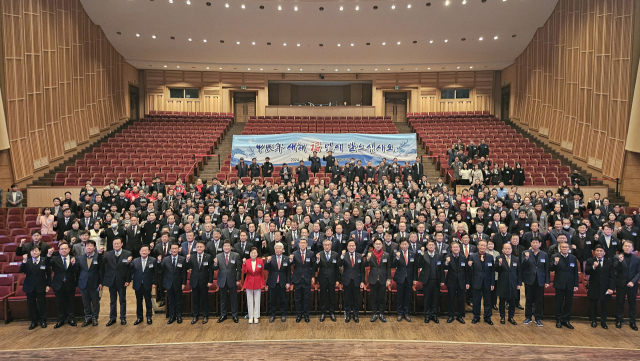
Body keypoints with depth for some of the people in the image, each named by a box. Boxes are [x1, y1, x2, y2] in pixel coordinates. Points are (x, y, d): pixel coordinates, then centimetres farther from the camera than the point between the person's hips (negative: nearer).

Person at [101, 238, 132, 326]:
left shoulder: (127, 254, -5)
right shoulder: (107, 254, 1)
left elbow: (129, 268, -6)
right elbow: (102, 267, -3)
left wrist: (127, 280, -11)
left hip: (122, 281, -2)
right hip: (111, 281, 2)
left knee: (123, 300, 10)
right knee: (112, 301, 12)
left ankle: (123, 318, 22)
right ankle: (112, 318, 24)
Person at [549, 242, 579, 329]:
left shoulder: (573, 258, 5)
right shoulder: (555, 257, -4)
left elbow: (575, 272, 6)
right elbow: (551, 269, -9)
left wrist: (576, 285, 2)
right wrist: (555, 263, -29)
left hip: (570, 285, 2)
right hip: (559, 284, -2)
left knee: (569, 303, 8)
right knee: (559, 302, 6)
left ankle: (566, 320, 20)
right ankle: (558, 320, 17)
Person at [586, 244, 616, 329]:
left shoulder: (609, 262, 1)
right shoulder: (590, 261, -3)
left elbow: (612, 276, -1)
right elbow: (586, 272, -15)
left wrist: (611, 288, -8)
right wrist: (593, 267, -33)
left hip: (605, 289, 1)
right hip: (593, 288, -1)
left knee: (604, 306, 11)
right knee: (593, 306, 10)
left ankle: (603, 321, 25)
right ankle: (594, 321, 24)